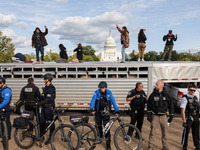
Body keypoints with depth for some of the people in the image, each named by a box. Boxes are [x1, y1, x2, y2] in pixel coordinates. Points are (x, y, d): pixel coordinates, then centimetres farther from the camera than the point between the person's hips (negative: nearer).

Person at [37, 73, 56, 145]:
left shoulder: (51, 88, -19)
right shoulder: (46, 87, 12)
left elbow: (47, 100, -23)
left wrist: (38, 103, -19)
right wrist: (39, 102, 10)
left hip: (49, 107, -9)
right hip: (44, 107, 9)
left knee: (50, 123, 2)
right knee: (41, 121, 13)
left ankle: (51, 138, 13)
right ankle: (40, 135, 28)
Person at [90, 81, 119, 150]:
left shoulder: (109, 92, -5)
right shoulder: (97, 92, -6)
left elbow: (113, 101, -6)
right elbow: (93, 100, -13)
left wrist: (116, 111, -12)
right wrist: (92, 109, -27)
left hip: (105, 113, -1)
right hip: (98, 112, 2)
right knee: (98, 126, 14)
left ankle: (108, 143, 2)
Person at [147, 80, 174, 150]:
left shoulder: (166, 95, -1)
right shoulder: (153, 94, -1)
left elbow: (171, 106, 6)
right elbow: (148, 105, 4)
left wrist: (171, 116, 5)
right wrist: (149, 115, -1)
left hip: (163, 116, 1)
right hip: (155, 116, 0)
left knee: (165, 133, 8)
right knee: (152, 132, 1)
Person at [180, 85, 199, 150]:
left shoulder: (196, 98, 10)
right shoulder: (185, 98, -11)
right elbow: (182, 110, -15)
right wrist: (184, 121, -19)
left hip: (196, 118, 6)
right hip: (188, 118, -6)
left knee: (196, 132, 13)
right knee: (186, 132, 0)